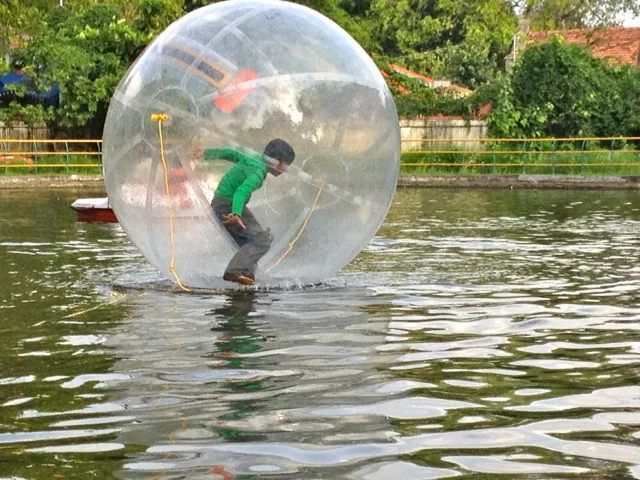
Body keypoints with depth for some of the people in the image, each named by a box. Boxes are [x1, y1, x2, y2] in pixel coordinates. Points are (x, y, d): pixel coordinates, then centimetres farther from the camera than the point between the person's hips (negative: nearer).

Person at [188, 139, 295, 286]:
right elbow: (242, 191, -36)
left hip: (220, 203, 10)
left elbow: (230, 153, 19)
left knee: (248, 242, 16)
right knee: (262, 240, -15)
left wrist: (206, 152, 27)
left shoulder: (253, 158, 10)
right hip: (229, 206, -10)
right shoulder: (258, 172, -20)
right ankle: (236, 271, -24)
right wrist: (236, 214, -49)